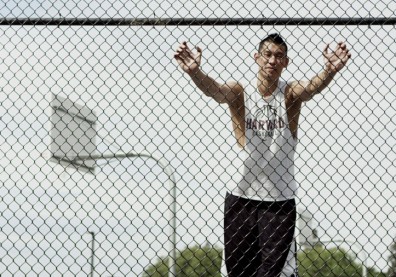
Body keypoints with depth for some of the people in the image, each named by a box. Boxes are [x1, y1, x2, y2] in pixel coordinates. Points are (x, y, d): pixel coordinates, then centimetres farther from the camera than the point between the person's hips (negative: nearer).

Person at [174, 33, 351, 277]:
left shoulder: (290, 93, -3)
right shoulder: (239, 92, -1)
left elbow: (313, 87, -24)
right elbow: (214, 90, -22)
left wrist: (330, 71, -47)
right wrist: (195, 72, -45)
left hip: (280, 200, -1)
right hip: (241, 198, 1)